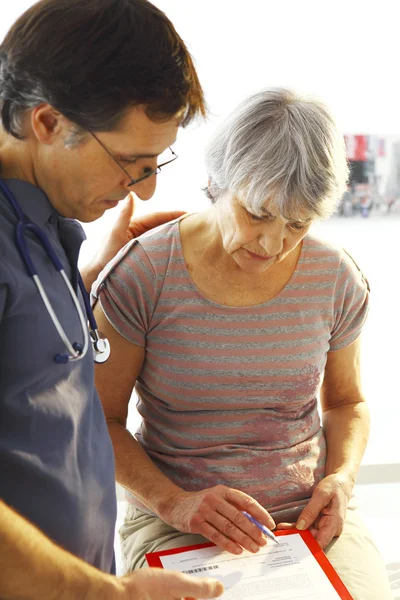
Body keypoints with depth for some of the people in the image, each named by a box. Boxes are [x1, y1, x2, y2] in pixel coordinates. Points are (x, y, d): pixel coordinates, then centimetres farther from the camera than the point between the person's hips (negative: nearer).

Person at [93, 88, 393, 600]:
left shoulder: (336, 280, -2)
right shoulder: (142, 275, -12)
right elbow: (101, 419, -5)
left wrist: (340, 479, -5)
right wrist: (172, 501, -18)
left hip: (308, 514, 3)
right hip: (174, 522, -2)